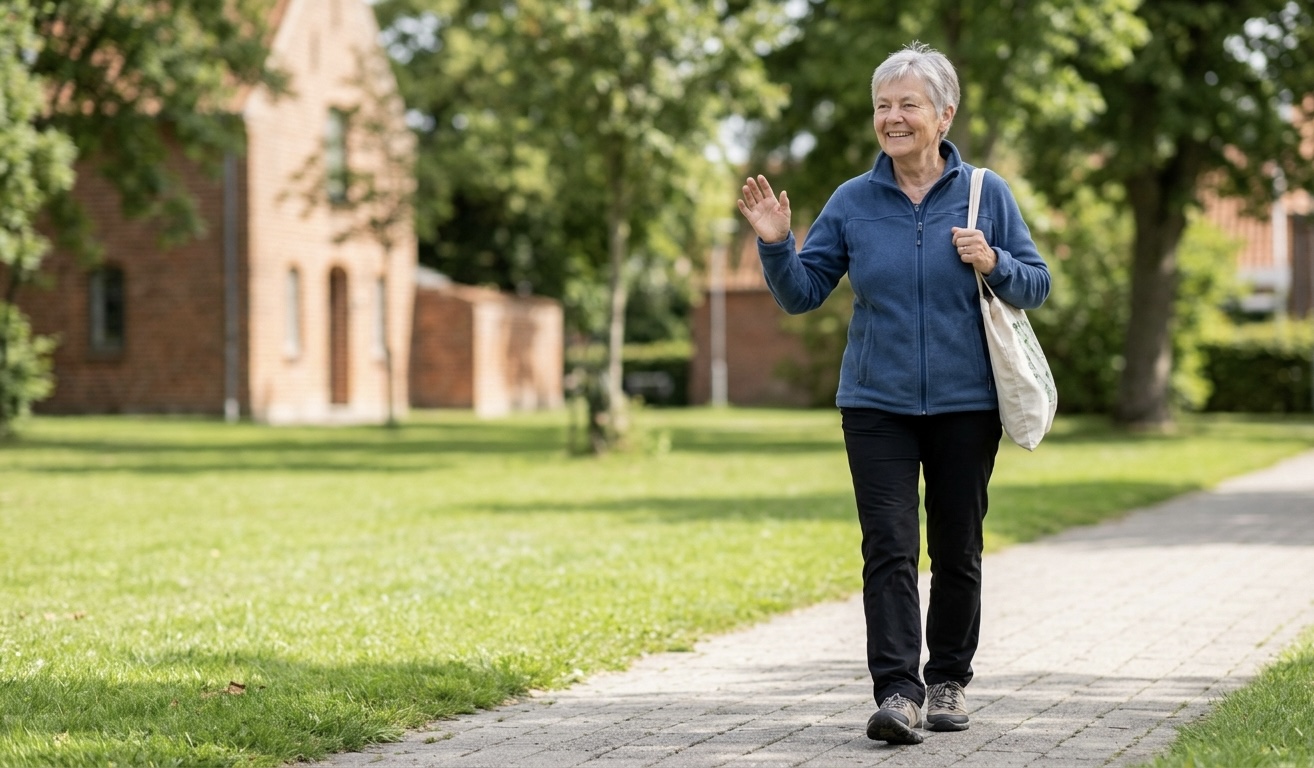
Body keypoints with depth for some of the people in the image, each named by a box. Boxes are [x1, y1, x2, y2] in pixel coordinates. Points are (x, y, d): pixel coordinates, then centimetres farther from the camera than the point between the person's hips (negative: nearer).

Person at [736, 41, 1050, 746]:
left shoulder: (985, 194, 2)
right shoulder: (852, 202, 3)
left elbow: (1036, 285, 5)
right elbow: (801, 293, 4)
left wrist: (994, 265, -15)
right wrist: (775, 244, -13)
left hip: (965, 405, 0)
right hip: (877, 405, 0)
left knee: (957, 551, 10)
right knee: (889, 549, -11)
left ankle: (949, 680, 25)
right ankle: (897, 692, -14)